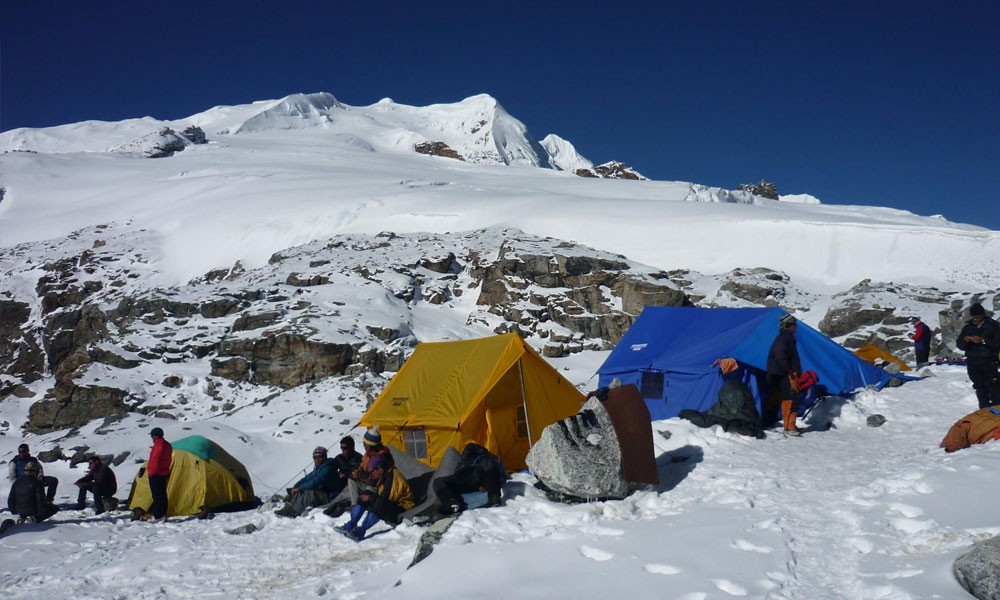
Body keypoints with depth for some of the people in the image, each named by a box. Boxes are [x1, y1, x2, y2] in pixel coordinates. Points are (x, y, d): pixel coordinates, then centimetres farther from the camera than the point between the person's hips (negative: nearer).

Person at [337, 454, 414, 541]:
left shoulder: (392, 476, -22)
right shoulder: (383, 477, 8)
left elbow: (386, 498, -26)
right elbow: (378, 495, 14)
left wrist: (369, 498, -16)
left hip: (401, 508, -10)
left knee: (380, 503, -37)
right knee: (366, 493, 2)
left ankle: (360, 532, -33)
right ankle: (349, 526, -6)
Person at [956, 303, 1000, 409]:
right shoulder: (968, 327, 9)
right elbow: (959, 344, 8)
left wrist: (983, 340, -22)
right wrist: (964, 340, -13)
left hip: (989, 364, -3)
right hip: (973, 364, 3)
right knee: (980, 389, 8)